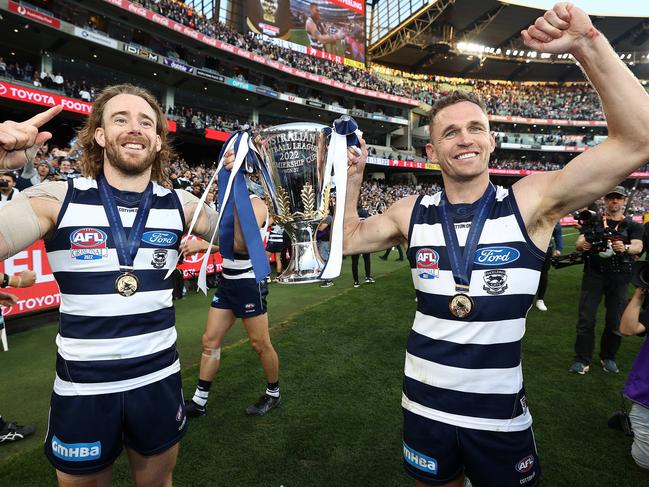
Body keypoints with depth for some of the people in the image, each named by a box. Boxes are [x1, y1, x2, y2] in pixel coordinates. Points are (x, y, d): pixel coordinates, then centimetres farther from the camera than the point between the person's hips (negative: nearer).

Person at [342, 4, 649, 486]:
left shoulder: (530, 202, -11)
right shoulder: (411, 213, -6)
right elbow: (347, 239, 6)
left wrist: (587, 42, -21)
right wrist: (353, 180, -6)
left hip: (500, 414, -1)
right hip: (424, 407, 2)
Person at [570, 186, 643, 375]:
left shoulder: (633, 226, 10)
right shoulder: (592, 222, 11)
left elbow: (638, 247, -7)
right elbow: (578, 243, 1)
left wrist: (625, 248, -31)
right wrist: (582, 244, -24)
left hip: (620, 276, 1)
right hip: (593, 273, -1)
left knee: (616, 320, 5)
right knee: (586, 318, -3)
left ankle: (608, 357, 23)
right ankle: (582, 360, 4)